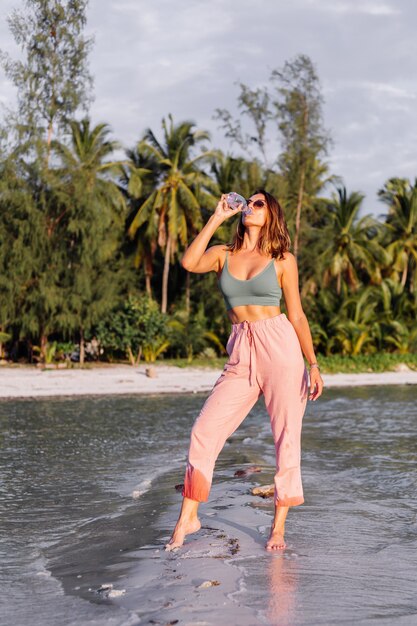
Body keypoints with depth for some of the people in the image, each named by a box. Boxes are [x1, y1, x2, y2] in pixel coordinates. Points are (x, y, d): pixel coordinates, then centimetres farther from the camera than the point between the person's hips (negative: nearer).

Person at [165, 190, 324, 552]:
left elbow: (297, 316, 6)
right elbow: (190, 263, -10)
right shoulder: (223, 254, 11)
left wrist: (313, 365, 1)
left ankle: (279, 526, 11)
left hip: (280, 348, -2)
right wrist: (217, 218, -5)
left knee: (287, 438, -1)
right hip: (242, 356, 2)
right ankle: (188, 518, 10)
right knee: (205, 431, -4)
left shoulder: (283, 260, 5)